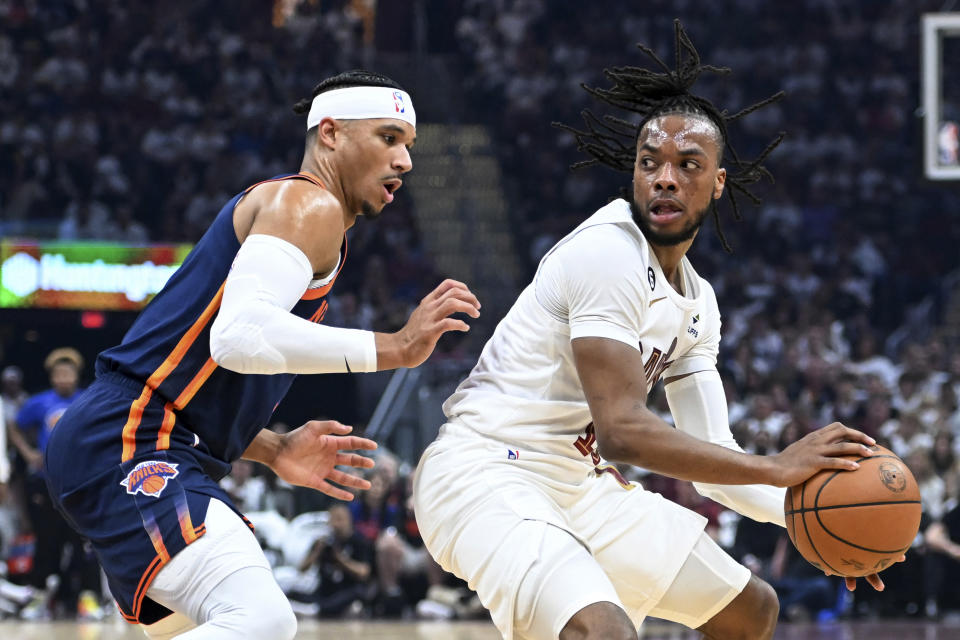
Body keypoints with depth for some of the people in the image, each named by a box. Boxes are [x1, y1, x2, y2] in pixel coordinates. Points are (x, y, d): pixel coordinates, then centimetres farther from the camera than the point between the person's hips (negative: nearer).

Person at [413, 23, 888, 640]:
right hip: (487, 475, -10)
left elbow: (712, 456, 11)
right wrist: (777, 468, -26)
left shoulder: (698, 303, 10)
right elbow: (621, 428, -27)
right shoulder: (608, 252, -19)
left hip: (581, 485, 10)